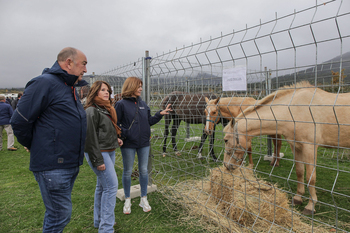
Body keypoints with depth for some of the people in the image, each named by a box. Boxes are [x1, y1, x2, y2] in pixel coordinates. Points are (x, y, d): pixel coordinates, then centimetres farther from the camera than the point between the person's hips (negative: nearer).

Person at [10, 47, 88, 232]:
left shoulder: (70, 88, 15)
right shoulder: (44, 83, -14)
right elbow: (19, 121, -15)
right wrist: (35, 147, -1)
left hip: (71, 164, 9)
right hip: (53, 166, -9)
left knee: (56, 212, 21)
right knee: (61, 215, 0)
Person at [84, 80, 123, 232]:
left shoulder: (106, 109, 16)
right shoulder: (91, 111, -13)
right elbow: (90, 137, -18)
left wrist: (116, 139, 10)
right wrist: (97, 160, -19)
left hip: (110, 151, 9)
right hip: (99, 153, -9)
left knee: (102, 186, 16)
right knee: (111, 185, -9)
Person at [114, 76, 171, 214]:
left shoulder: (143, 104, 8)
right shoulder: (121, 104, -8)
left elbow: (149, 121, 11)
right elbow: (115, 124, -9)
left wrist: (160, 114, 2)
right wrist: (124, 133, -22)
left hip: (144, 143, 5)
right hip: (128, 144, -4)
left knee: (144, 170, 11)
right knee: (127, 172, 9)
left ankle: (144, 199, 28)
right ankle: (127, 201, 28)